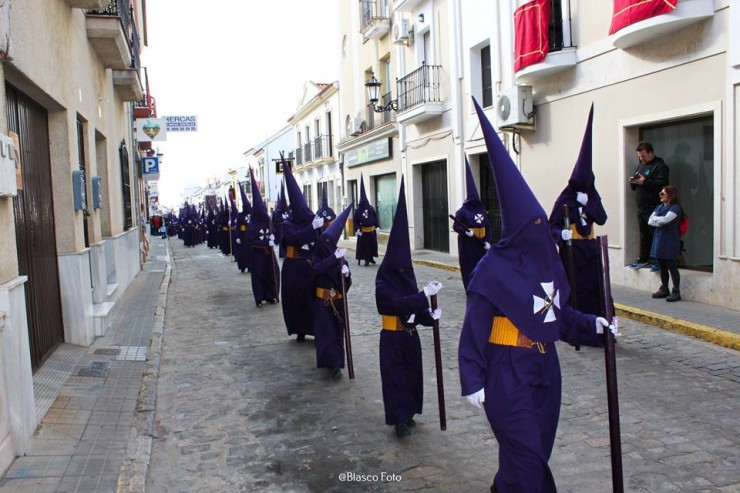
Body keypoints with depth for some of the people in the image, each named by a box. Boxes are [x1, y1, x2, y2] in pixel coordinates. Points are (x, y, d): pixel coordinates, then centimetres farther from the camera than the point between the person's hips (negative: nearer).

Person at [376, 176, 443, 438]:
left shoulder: (406, 279, 5)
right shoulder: (383, 285, -16)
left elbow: (415, 306, 3)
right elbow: (400, 303, -30)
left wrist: (430, 316, -15)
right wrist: (425, 293, -34)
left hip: (411, 336, 7)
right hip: (393, 339, -7)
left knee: (413, 374, 14)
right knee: (395, 377, -1)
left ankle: (407, 413, 29)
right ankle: (399, 419, 7)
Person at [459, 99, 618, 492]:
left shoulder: (548, 262, 5)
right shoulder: (493, 268, -16)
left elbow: (558, 312, 14)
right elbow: (475, 328, -15)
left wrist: (591, 325, -2)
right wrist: (473, 381, -17)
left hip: (544, 368, 7)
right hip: (507, 372, -7)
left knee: (537, 450, 17)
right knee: (526, 454, -4)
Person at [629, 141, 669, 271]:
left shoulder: (660, 166, -7)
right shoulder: (640, 166, 19)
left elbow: (662, 184, -21)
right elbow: (634, 187, 23)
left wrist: (644, 182, -23)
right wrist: (633, 182, 1)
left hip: (654, 209, -8)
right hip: (641, 207, 8)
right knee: (644, 235, 13)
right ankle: (643, 259, 20)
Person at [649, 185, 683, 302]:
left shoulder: (675, 208, -8)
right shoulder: (659, 207, 13)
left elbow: (665, 219, -22)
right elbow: (650, 221, 4)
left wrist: (655, 219, -3)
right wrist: (660, 222, -13)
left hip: (670, 242, -7)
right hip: (658, 240, 7)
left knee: (672, 267, -2)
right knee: (662, 267, 13)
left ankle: (676, 292, 4)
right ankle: (664, 289, 23)